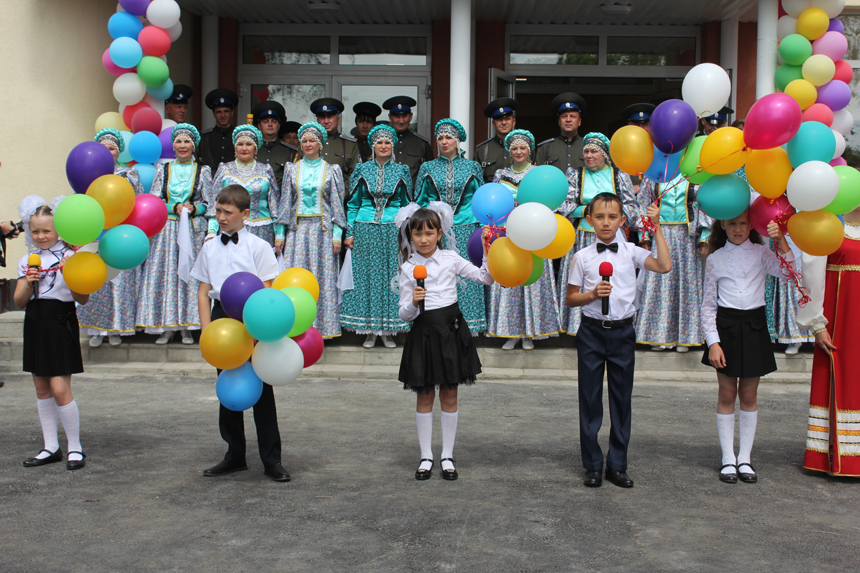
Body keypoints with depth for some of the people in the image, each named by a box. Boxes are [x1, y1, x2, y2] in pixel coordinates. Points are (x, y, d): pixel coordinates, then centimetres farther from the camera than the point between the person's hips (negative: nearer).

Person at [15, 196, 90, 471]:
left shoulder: (70, 256, -5)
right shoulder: (27, 261, 8)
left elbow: (83, 299, -8)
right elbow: (19, 302, 4)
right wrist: (28, 283, -15)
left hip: (61, 323, -5)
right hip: (35, 324, 6)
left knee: (60, 388, -10)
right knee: (41, 388, 10)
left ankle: (75, 448, 4)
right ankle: (51, 448, 20)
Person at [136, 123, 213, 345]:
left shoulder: (203, 170, 7)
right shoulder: (163, 169, 11)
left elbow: (208, 204, 5)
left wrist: (193, 209, -14)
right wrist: (175, 207, -9)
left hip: (193, 230, -1)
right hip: (167, 229, 1)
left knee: (190, 274, -5)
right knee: (165, 275, -4)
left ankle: (187, 327, 3)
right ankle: (166, 327, 2)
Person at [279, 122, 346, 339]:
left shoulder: (331, 171, 5)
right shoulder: (293, 170, 11)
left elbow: (337, 204, 2)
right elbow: (285, 202, 11)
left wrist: (337, 235, -5)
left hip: (322, 229, -2)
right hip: (298, 229, 2)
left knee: (322, 277, -3)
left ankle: (321, 326, 3)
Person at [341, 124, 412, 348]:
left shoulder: (401, 171, 7)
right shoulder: (362, 170, 7)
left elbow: (407, 204, 9)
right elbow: (353, 204, 9)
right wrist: (350, 232, 2)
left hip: (393, 230, 0)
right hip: (366, 230, 0)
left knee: (391, 277, 0)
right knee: (366, 276, 1)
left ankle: (388, 330, 10)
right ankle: (369, 330, 9)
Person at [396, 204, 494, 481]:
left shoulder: (450, 259, 2)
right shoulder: (408, 269, -1)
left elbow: (485, 278, 6)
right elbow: (404, 314, -1)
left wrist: (487, 251, -6)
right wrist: (414, 304, -22)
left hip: (452, 331, 1)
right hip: (423, 334, -1)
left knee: (449, 396, 6)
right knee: (425, 396, 6)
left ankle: (447, 456, 17)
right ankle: (426, 456, 17)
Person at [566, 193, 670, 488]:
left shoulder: (631, 252, 2)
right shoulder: (582, 257, 0)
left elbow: (664, 267, -12)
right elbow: (571, 298, 5)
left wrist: (656, 228, -9)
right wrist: (592, 294, -14)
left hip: (622, 331, 1)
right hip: (592, 332, -1)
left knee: (622, 398, 7)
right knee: (590, 398, 4)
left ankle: (618, 465, 18)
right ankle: (593, 465, 16)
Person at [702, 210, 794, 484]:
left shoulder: (761, 253, 3)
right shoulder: (715, 259, 1)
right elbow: (708, 305, 2)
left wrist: (781, 240, -25)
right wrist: (713, 342, -6)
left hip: (754, 327, 1)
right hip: (725, 327, -1)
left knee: (749, 395, 8)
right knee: (727, 394, 5)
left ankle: (745, 458, 19)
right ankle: (728, 459, 15)